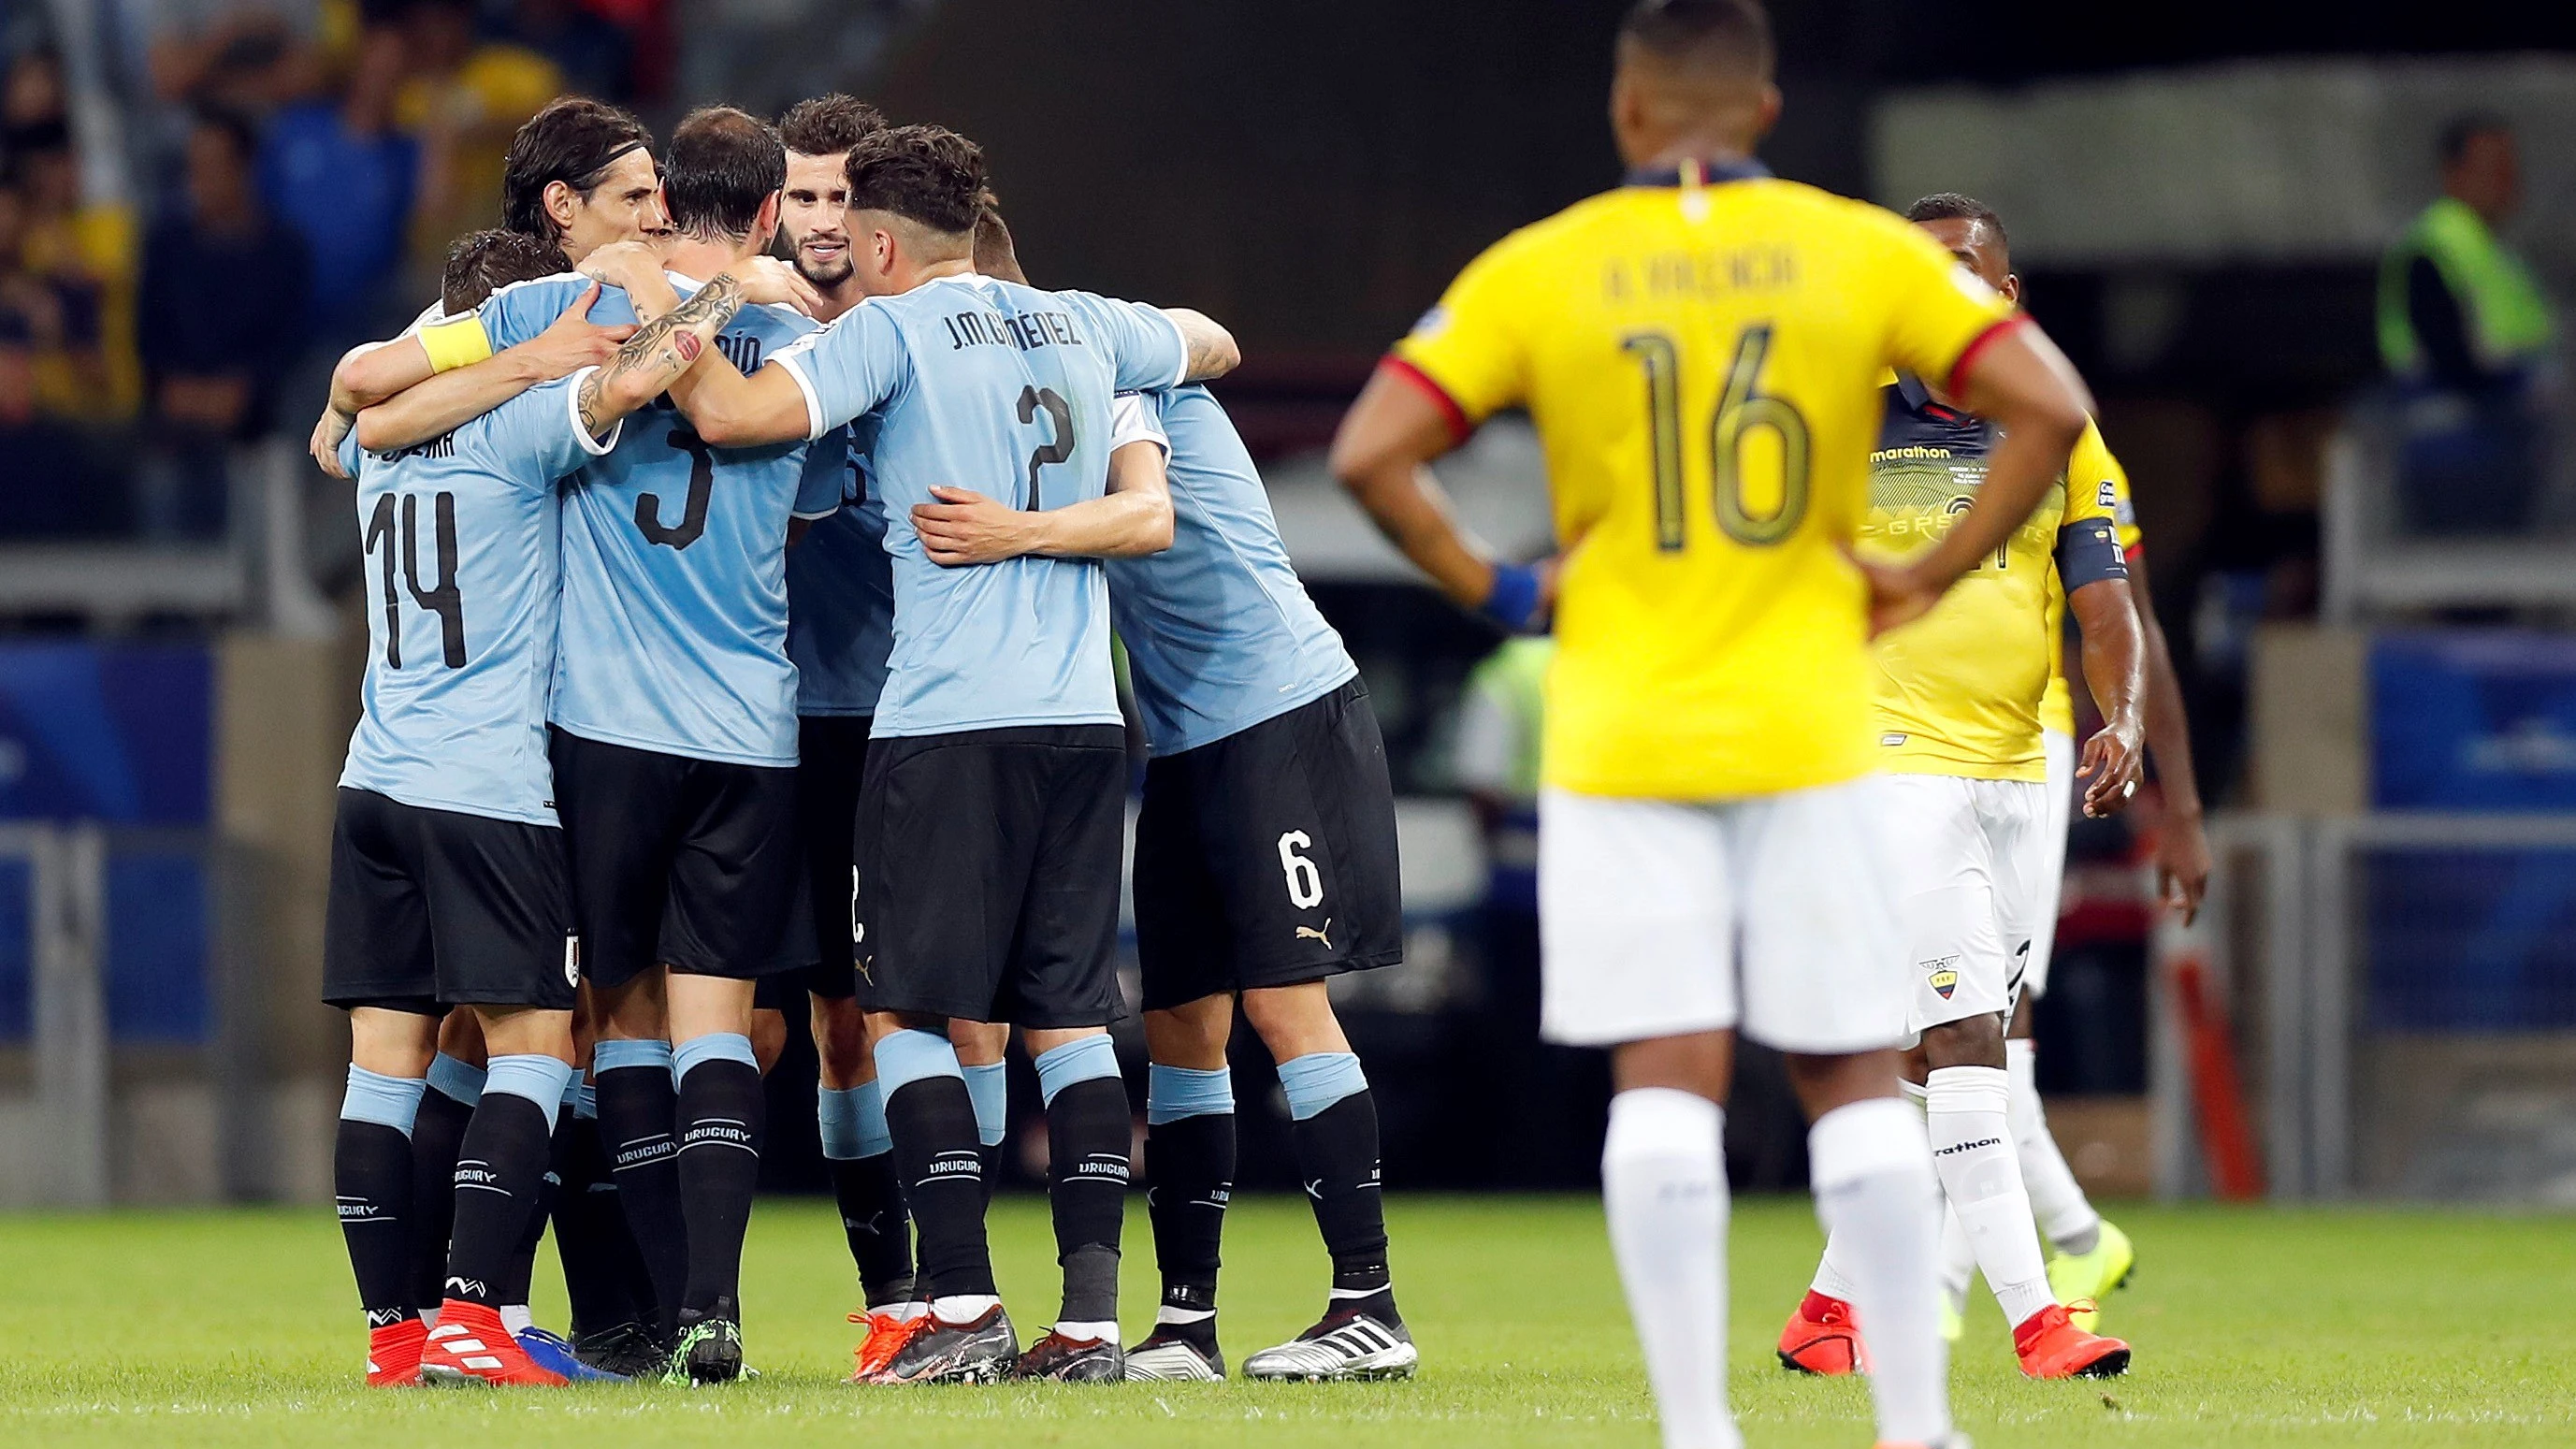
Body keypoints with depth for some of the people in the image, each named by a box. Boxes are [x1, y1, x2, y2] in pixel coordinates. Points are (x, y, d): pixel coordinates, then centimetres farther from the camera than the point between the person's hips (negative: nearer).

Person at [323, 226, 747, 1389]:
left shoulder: (380, 437, 14)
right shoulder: (520, 426, -8)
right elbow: (627, 379, -24)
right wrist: (734, 292, -9)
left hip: (378, 778, 7)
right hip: (490, 788, -7)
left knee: (387, 1053, 5)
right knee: (534, 1045, -3)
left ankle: (391, 1333, 5)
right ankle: (467, 1322, -14)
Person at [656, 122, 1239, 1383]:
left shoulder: (891, 331, -3)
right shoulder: (1086, 325, 15)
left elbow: (730, 415, -14)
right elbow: (1214, 347, 36)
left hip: (947, 720, -5)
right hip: (1082, 714, 5)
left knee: (906, 1009, 0)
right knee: (1068, 1017, 7)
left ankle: (962, 1305, -9)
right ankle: (1092, 1315, 1)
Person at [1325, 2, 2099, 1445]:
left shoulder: (1533, 273, 0)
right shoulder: (1865, 252, 1)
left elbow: (1372, 452, -7)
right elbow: (2049, 410, -6)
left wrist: (1495, 590, 3)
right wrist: (1928, 578, 1)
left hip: (1620, 737, 0)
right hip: (1809, 730, 0)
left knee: (1668, 1086, -2)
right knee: (1854, 1079, 7)